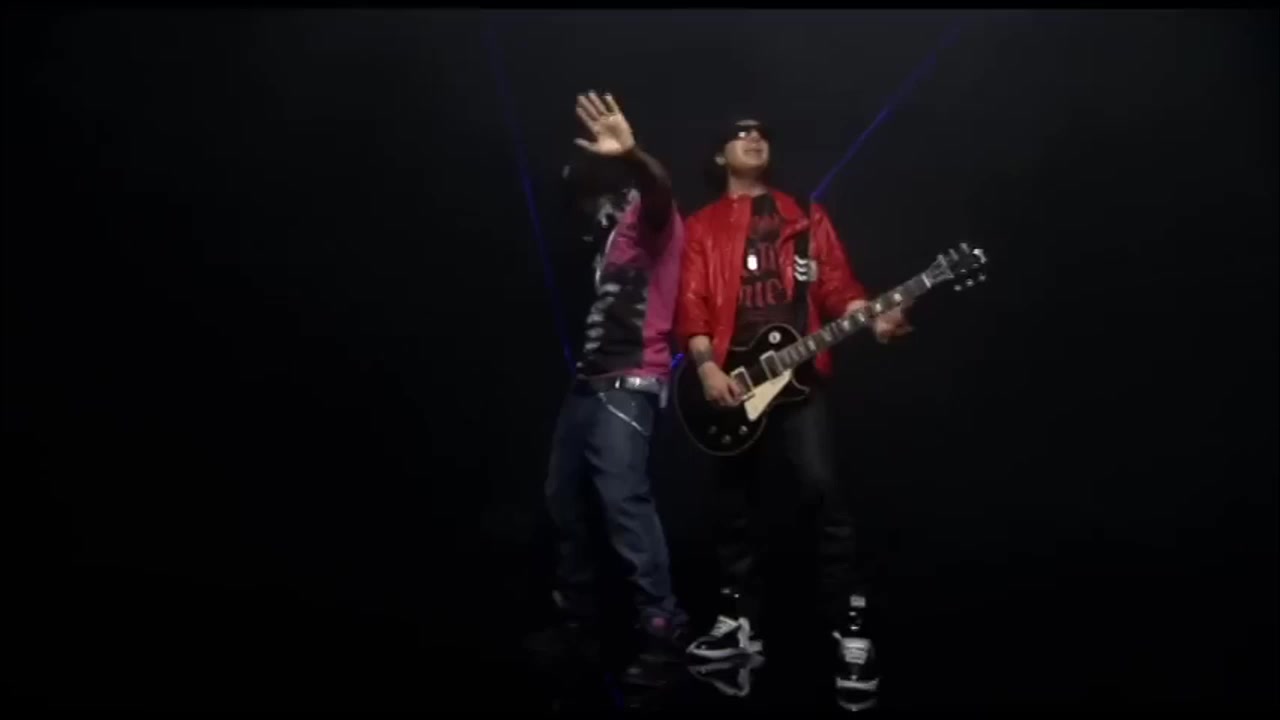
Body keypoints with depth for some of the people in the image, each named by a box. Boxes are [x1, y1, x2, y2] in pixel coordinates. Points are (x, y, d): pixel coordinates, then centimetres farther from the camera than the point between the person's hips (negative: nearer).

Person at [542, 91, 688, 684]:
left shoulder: (649, 211, -5)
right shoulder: (611, 219, 18)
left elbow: (661, 190, -30)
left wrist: (632, 154, -50)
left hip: (629, 383, -9)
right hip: (589, 379, 10)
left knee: (624, 503, -17)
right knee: (565, 498, 13)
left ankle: (663, 630, -9)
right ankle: (580, 617, 26)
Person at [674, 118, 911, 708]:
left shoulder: (805, 216, 16)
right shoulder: (701, 227, 13)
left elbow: (835, 285, 8)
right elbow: (692, 303, 3)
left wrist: (871, 319, -12)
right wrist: (706, 365, -12)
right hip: (730, 378, 2)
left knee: (819, 490, -13)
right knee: (736, 503, 8)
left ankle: (850, 630, -4)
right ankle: (741, 623, 22)